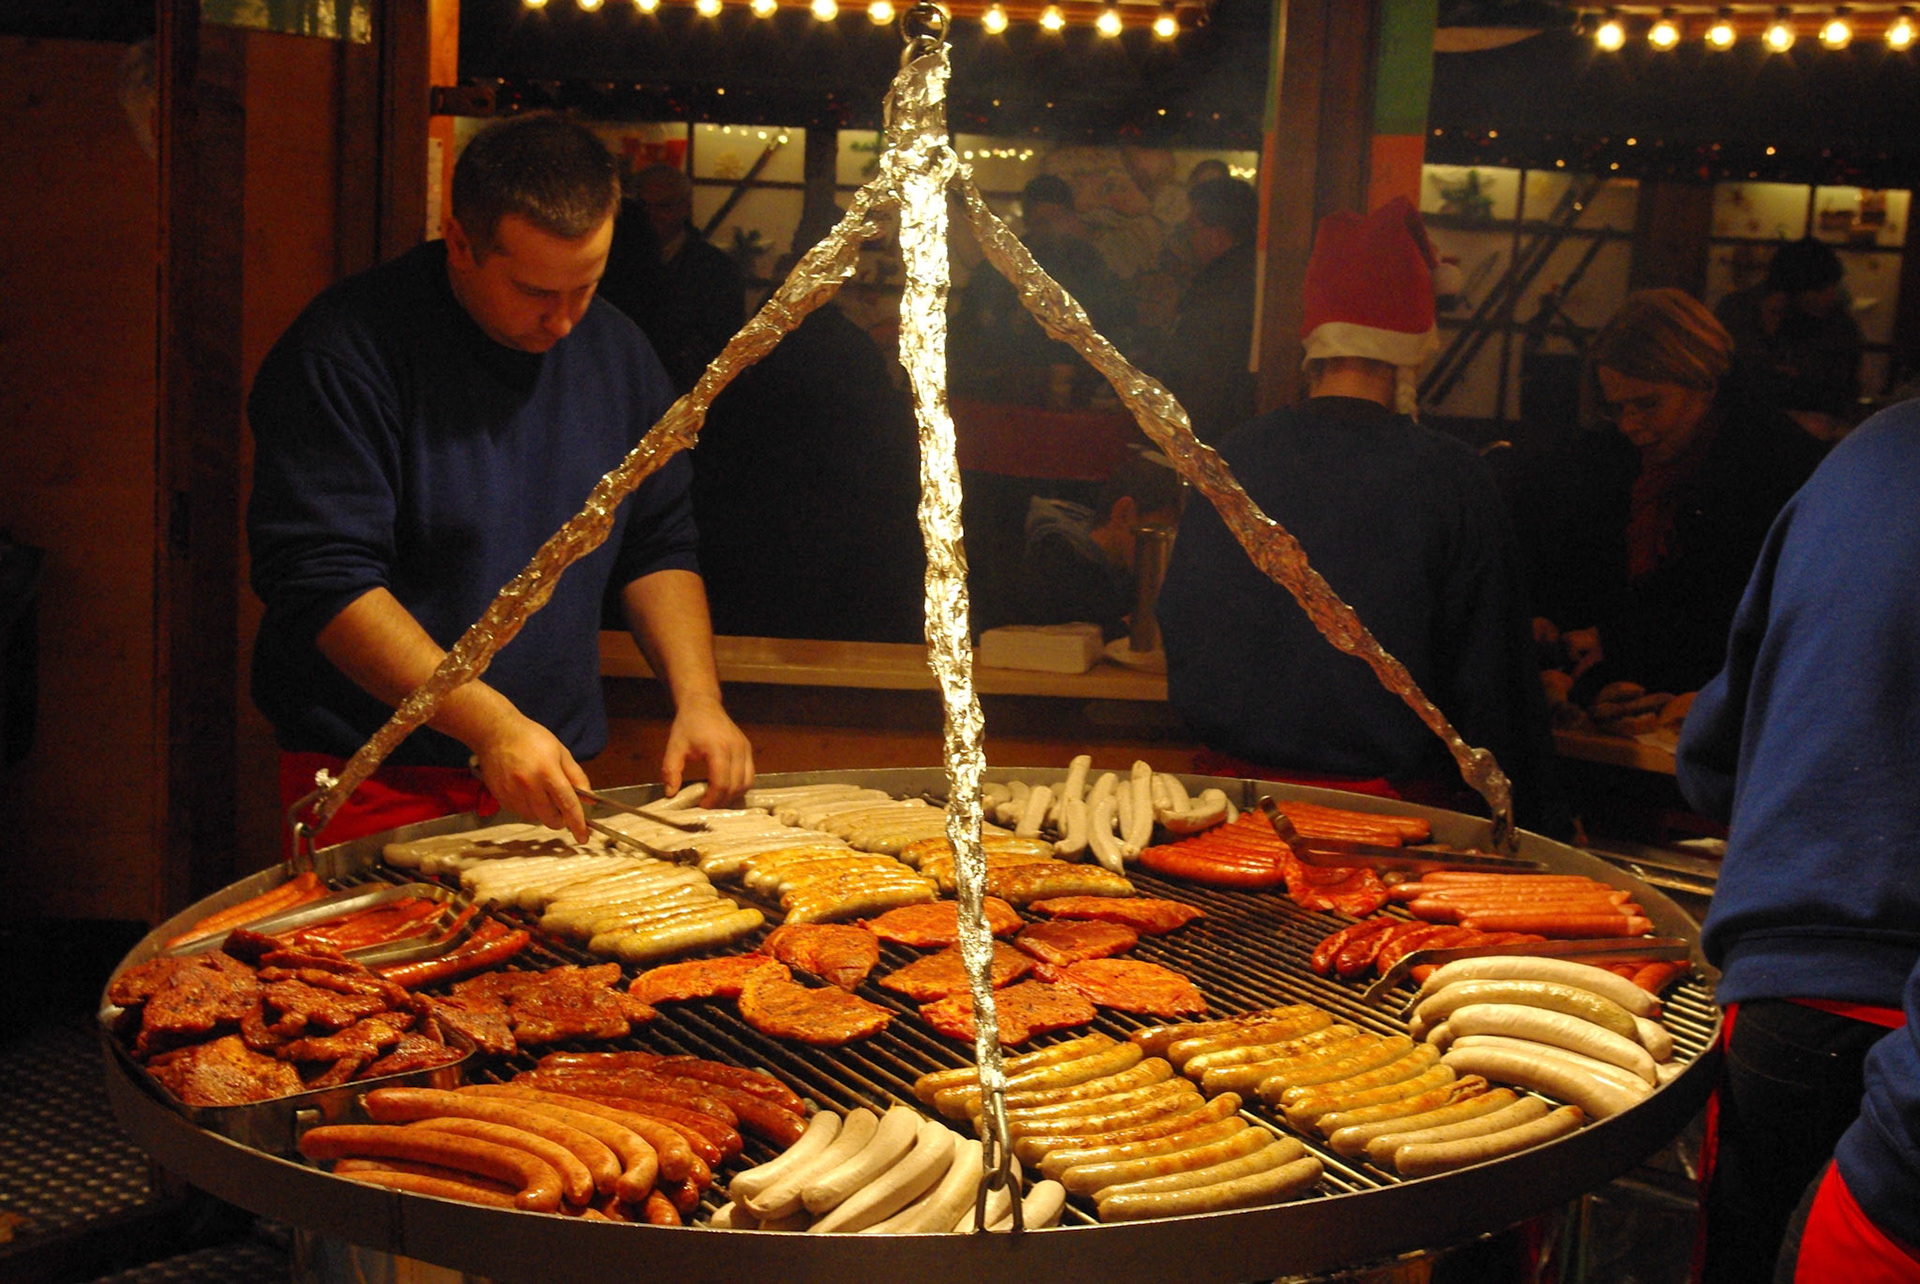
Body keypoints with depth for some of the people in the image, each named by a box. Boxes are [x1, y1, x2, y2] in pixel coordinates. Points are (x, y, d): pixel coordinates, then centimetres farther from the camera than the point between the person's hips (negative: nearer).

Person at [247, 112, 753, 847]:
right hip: (373, 784, -5)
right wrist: (491, 723, -27)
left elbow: (657, 548, 13)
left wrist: (697, 696, -3)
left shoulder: (616, 351, 7)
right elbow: (323, 581, -19)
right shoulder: (345, 352, -13)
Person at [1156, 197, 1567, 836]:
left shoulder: (1233, 458, -3)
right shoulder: (1452, 476, -11)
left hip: (1252, 785, 3)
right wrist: (1536, 829, 4)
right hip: (1398, 801, -3)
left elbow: (1180, 629, 7)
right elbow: (1493, 674, -6)